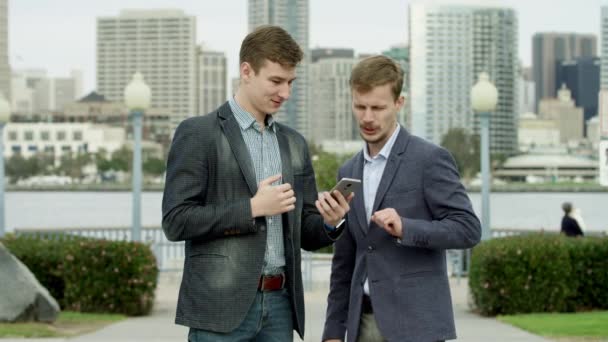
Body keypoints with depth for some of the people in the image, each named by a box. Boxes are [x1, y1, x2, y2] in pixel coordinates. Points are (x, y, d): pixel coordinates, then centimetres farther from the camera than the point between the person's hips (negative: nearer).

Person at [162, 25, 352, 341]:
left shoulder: (293, 143, 15)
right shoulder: (197, 134, -4)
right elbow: (176, 221, -10)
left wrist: (329, 221, -6)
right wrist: (252, 208, -15)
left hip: (279, 305, 6)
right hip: (221, 306, -6)